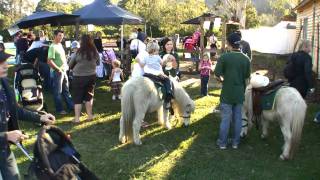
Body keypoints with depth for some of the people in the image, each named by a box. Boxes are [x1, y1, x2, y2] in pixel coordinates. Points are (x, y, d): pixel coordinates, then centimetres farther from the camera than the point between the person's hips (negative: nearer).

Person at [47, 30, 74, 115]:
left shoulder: (60, 45, 10)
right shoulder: (52, 47, -17)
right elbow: (49, 61, -24)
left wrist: (66, 65, 11)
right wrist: (58, 69, -18)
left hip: (64, 71, 9)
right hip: (57, 72, -9)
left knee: (66, 90, 16)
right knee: (58, 92, 3)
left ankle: (71, 106, 25)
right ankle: (59, 109, 12)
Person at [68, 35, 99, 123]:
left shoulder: (78, 53, -16)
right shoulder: (95, 52, -6)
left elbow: (70, 65, -2)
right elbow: (98, 62, 12)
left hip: (79, 77, -3)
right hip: (91, 76, 4)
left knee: (77, 98, 6)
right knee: (89, 96, 18)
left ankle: (77, 118, 6)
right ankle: (90, 115, 23)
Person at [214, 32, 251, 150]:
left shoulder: (224, 57, -14)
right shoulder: (246, 59, -3)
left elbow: (217, 75, -13)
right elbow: (247, 76, 3)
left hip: (227, 94, -3)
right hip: (240, 93, 3)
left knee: (225, 119, 6)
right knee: (238, 118, 13)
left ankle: (222, 143, 17)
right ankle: (235, 142, 23)